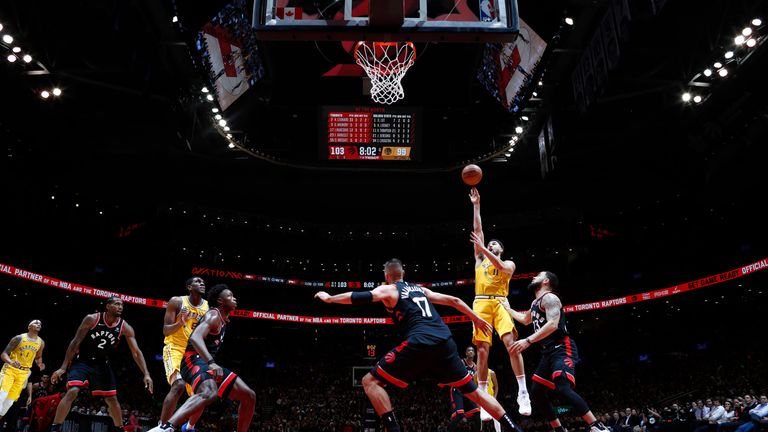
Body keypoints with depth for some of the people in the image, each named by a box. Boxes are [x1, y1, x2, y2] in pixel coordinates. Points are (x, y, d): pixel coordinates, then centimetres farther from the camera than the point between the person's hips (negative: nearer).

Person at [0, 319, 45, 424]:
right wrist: (11, 362, -31)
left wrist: (39, 364, -3)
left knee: (11, 400, 4)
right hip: (10, 369, -4)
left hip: (24, 373, 4)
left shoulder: (41, 343, 3)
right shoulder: (18, 338, -10)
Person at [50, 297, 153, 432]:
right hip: (82, 362, -3)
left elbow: (136, 352, -13)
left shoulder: (125, 328, -12)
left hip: (101, 365, 3)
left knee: (112, 399, 4)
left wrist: (146, 374, -23)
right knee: (72, 392, -23)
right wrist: (63, 367, -17)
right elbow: (76, 342, -13)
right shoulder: (92, 319, -18)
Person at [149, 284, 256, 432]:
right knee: (209, 393, -42)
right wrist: (211, 363, -42)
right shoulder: (214, 315, -11)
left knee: (249, 396, 4)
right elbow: (195, 337, -30)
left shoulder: (223, 319, 20)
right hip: (195, 360, -10)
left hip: (207, 363, 10)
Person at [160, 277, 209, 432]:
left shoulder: (209, 306, 3)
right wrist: (181, 322, -28)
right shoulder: (177, 301, -9)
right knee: (178, 385, -30)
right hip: (175, 349, -5)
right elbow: (165, 331, -9)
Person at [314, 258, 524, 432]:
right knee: (472, 390, 20)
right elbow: (454, 301, 30)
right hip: (445, 341, 6)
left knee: (370, 381, 2)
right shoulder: (420, 289, 29)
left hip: (419, 343, -6)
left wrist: (329, 298, 6)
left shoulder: (388, 289, 13)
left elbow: (363, 297, -4)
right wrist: (477, 319, 39)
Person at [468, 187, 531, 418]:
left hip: (500, 303, -2)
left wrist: (484, 249, -15)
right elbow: (477, 229, 19)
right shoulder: (480, 259, 22)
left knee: (512, 343, -18)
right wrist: (476, 205, 17)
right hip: (481, 304, 2)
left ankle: (523, 392, -15)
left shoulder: (509, 263, 16)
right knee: (482, 349, -5)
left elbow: (501, 267, -10)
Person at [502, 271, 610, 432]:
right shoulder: (535, 303, 22)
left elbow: (552, 324, -24)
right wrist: (507, 308, 45)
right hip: (549, 352, 10)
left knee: (563, 388, -27)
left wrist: (528, 341, -30)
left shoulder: (549, 297, -9)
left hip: (562, 349, -10)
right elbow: (525, 319, 42)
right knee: (536, 391, 8)